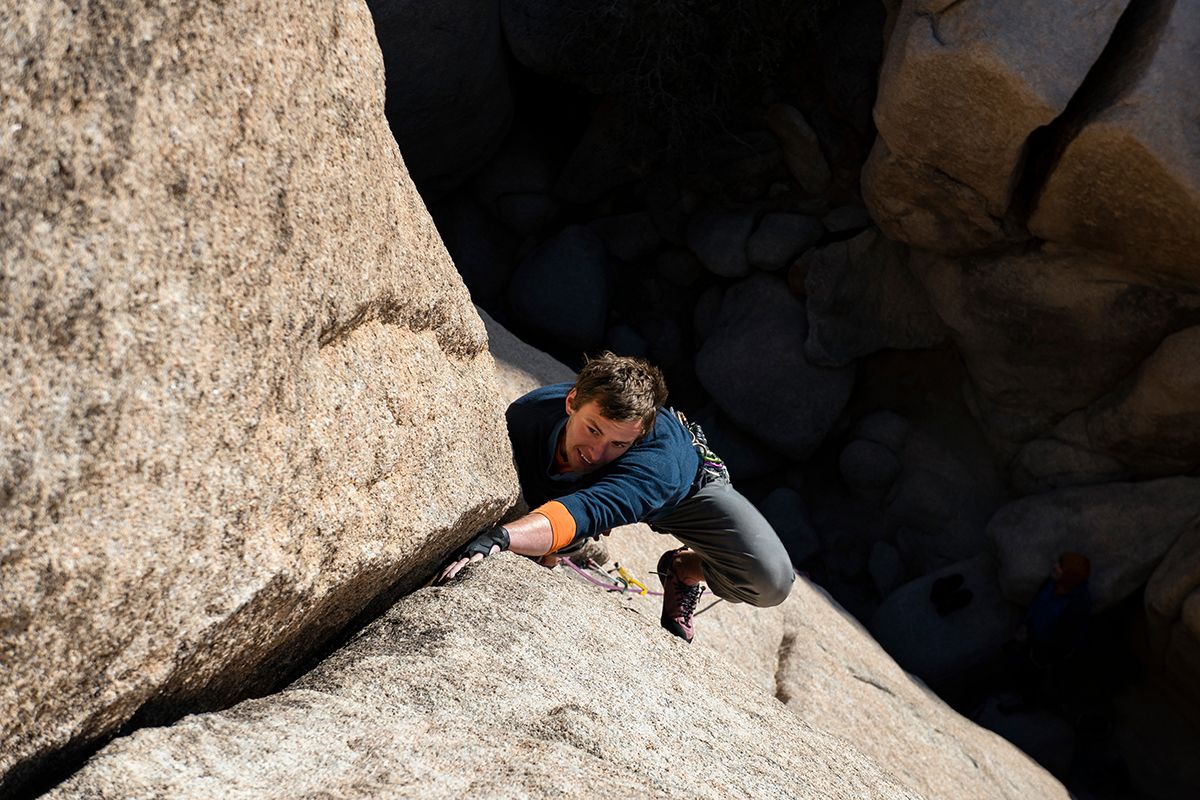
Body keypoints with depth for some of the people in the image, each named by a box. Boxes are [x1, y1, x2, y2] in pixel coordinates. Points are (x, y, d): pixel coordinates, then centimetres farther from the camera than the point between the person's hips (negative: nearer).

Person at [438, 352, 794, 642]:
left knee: (771, 582, -24)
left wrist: (500, 537, -84)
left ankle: (685, 569, 7)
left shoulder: (655, 463, -51)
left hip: (690, 481, -4)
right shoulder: (524, 417, -37)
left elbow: (585, 513, -68)